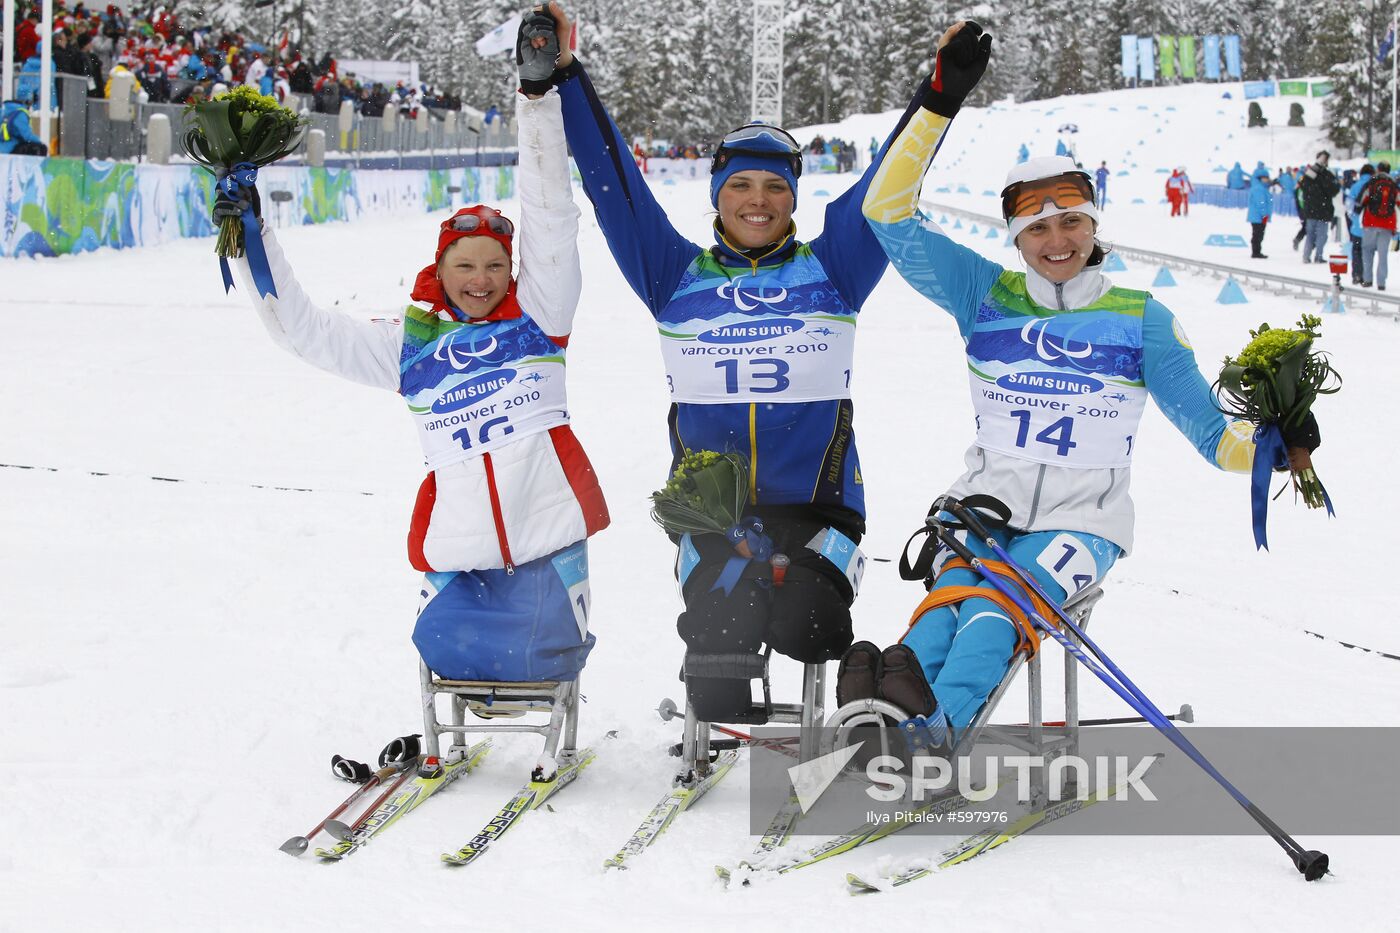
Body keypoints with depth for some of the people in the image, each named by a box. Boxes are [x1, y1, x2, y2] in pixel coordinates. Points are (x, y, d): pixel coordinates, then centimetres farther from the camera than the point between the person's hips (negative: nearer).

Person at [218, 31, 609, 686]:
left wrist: (539, 98, -13)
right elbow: (305, 330, 11)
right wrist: (251, 242, 3)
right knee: (456, 662, -2)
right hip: (458, 539, 1)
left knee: (542, 664, 2)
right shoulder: (408, 343, 9)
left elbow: (551, 215, -4)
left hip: (549, 528, -1)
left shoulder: (536, 313, 5)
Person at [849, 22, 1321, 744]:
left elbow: (1209, 431, 7)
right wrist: (941, 102, -3)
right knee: (949, 593, -33)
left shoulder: (1141, 319, 8)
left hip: (1082, 521, -2)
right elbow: (890, 214, 4)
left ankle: (927, 731, -60)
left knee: (998, 604, -33)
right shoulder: (986, 297, 11)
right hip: (987, 504, 2)